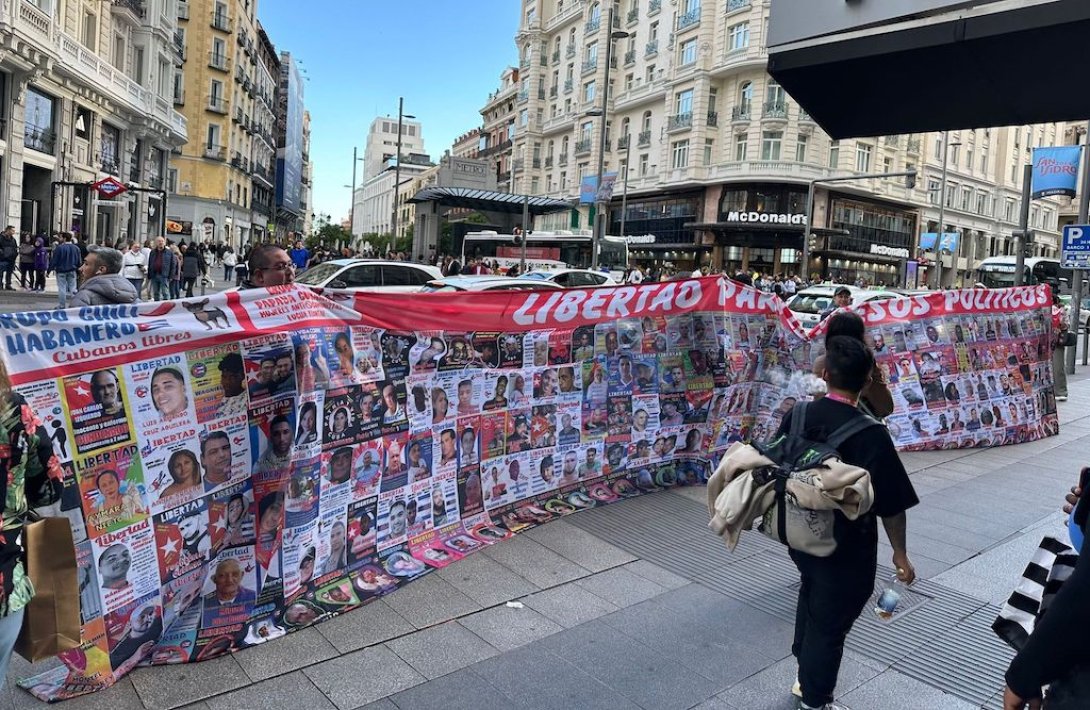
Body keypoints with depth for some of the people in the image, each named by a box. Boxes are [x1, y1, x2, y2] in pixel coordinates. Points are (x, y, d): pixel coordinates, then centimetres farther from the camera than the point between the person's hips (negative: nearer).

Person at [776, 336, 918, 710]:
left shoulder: (796, 416, -10)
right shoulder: (871, 434, -23)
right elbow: (891, 505, -18)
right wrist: (900, 553, -4)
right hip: (846, 548, -5)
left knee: (812, 598, 29)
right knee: (829, 623, 13)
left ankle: (806, 678, 48)